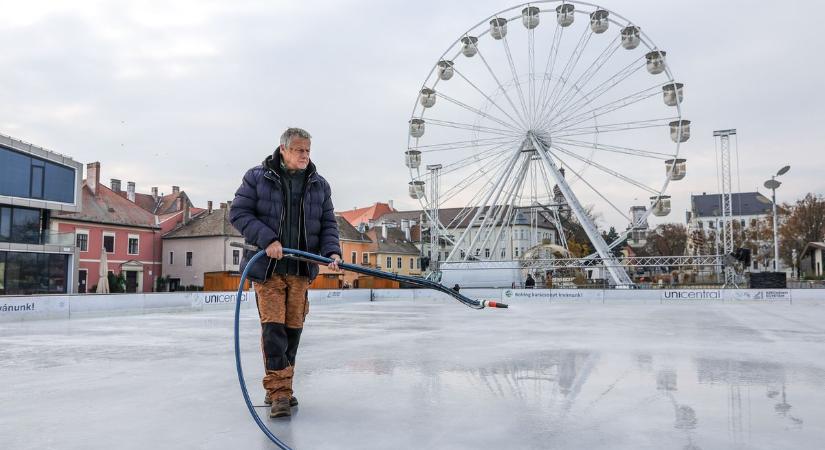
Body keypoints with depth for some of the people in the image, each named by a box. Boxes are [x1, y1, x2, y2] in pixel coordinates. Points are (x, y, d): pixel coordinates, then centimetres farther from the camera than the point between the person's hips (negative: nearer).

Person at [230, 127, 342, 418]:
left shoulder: (319, 185, 9)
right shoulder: (257, 177, -1)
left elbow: (328, 224, 11)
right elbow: (238, 213, -5)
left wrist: (332, 252, -8)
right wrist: (267, 239, -18)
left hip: (301, 269, 4)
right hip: (268, 266, -3)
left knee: (293, 328, 8)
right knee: (273, 326, -9)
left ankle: (280, 388, 23)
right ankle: (279, 392, -4)